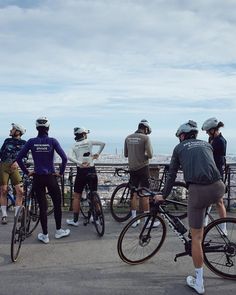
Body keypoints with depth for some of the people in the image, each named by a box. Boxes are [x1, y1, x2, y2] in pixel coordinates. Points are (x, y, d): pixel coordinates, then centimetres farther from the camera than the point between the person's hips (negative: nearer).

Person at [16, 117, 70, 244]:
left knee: (42, 206, 8)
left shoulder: (31, 142, -3)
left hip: (37, 178, 2)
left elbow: (19, 158, -4)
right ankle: (58, 231, 26)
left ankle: (45, 235, 16)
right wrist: (61, 172, -3)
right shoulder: (52, 141, -8)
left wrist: (27, 172, 5)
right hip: (51, 178, -2)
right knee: (57, 204, 15)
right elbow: (64, 158, -15)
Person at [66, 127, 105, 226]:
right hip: (92, 171, 0)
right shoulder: (89, 142, 3)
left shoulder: (74, 146, 5)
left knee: (76, 196, 9)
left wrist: (80, 163, -15)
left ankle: (75, 220, 12)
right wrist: (98, 153, 2)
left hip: (81, 171, 0)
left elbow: (69, 157, -12)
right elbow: (102, 143, -6)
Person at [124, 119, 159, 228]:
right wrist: (145, 156, 5)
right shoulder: (145, 138, -10)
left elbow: (125, 154, 12)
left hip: (132, 169, 5)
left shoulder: (128, 138, 7)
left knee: (134, 194, 11)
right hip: (143, 167, -5)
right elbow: (150, 154, -16)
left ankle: (134, 219, 17)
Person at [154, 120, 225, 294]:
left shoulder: (179, 148, 17)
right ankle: (204, 224, 44)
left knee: (196, 237, 9)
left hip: (198, 191, -3)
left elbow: (172, 174, 18)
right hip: (218, 189, 3)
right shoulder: (207, 144, 26)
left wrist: (163, 196, 29)